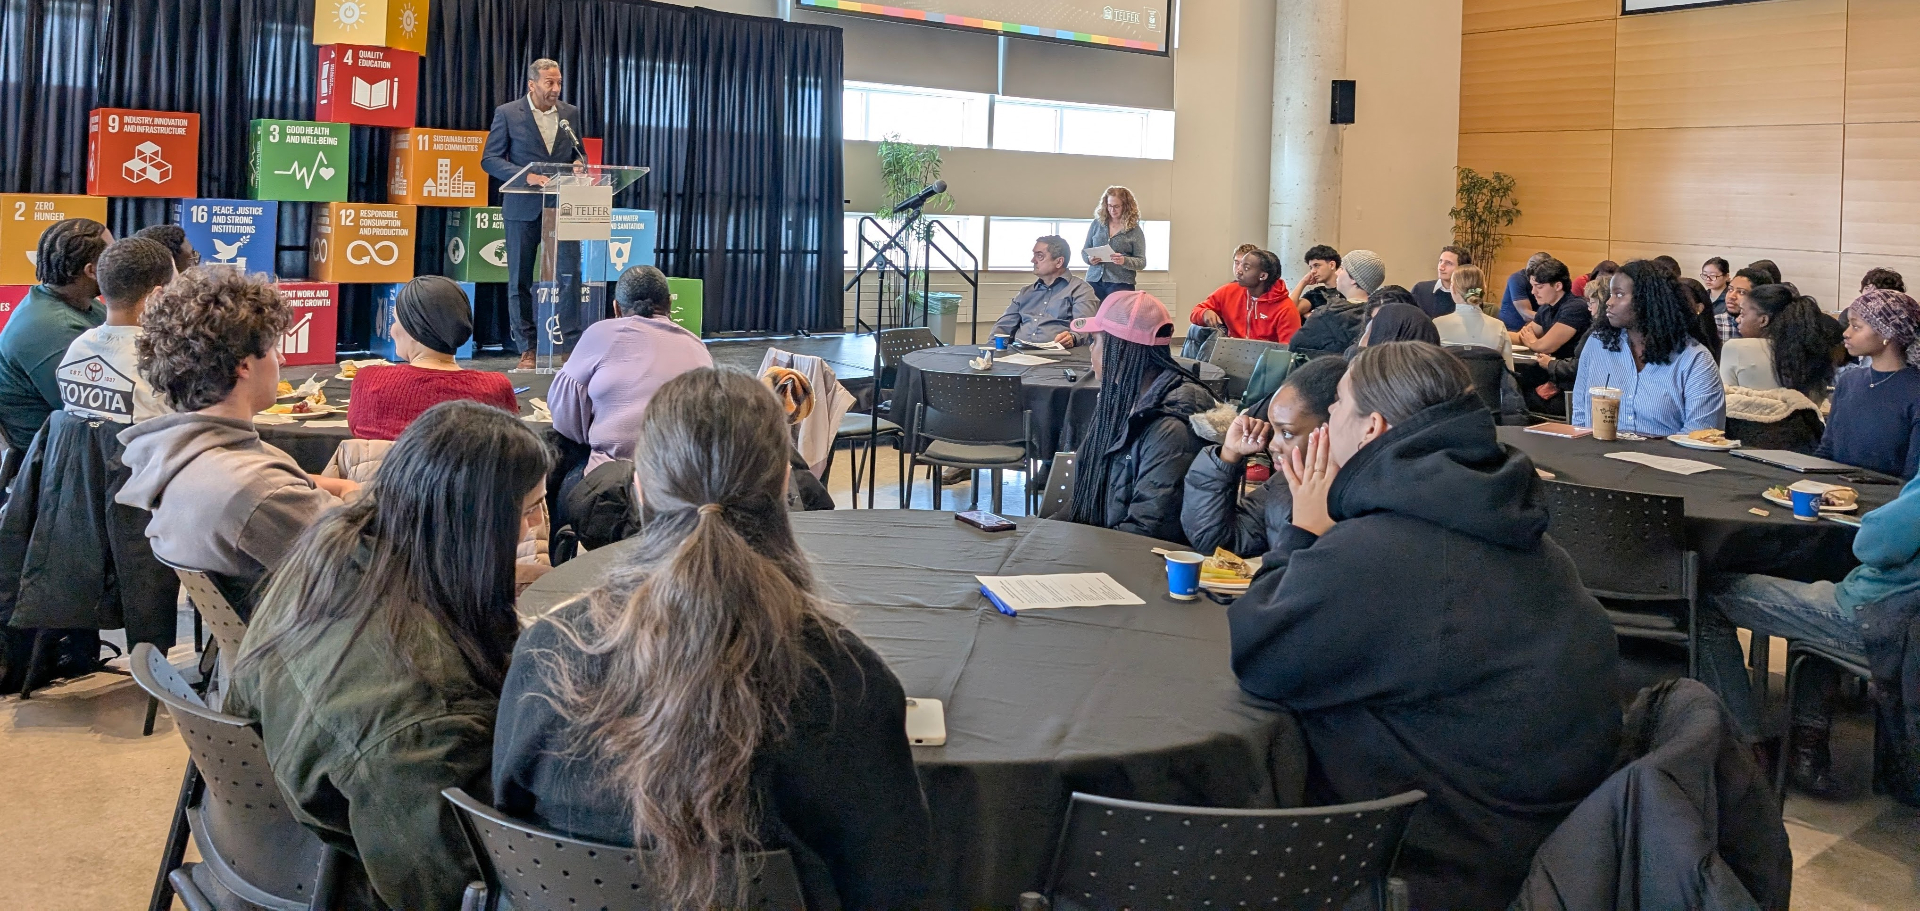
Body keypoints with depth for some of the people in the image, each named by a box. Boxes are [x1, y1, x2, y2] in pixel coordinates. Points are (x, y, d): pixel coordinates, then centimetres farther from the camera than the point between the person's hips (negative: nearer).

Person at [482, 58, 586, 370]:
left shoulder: (571, 113, 8)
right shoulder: (507, 113, -2)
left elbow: (579, 153, 18)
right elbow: (490, 159, -4)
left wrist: (579, 164, -6)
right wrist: (526, 176, -18)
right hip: (523, 207, -2)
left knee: (569, 273, -6)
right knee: (520, 280, 4)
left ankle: (571, 344, -1)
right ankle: (527, 349, 12)